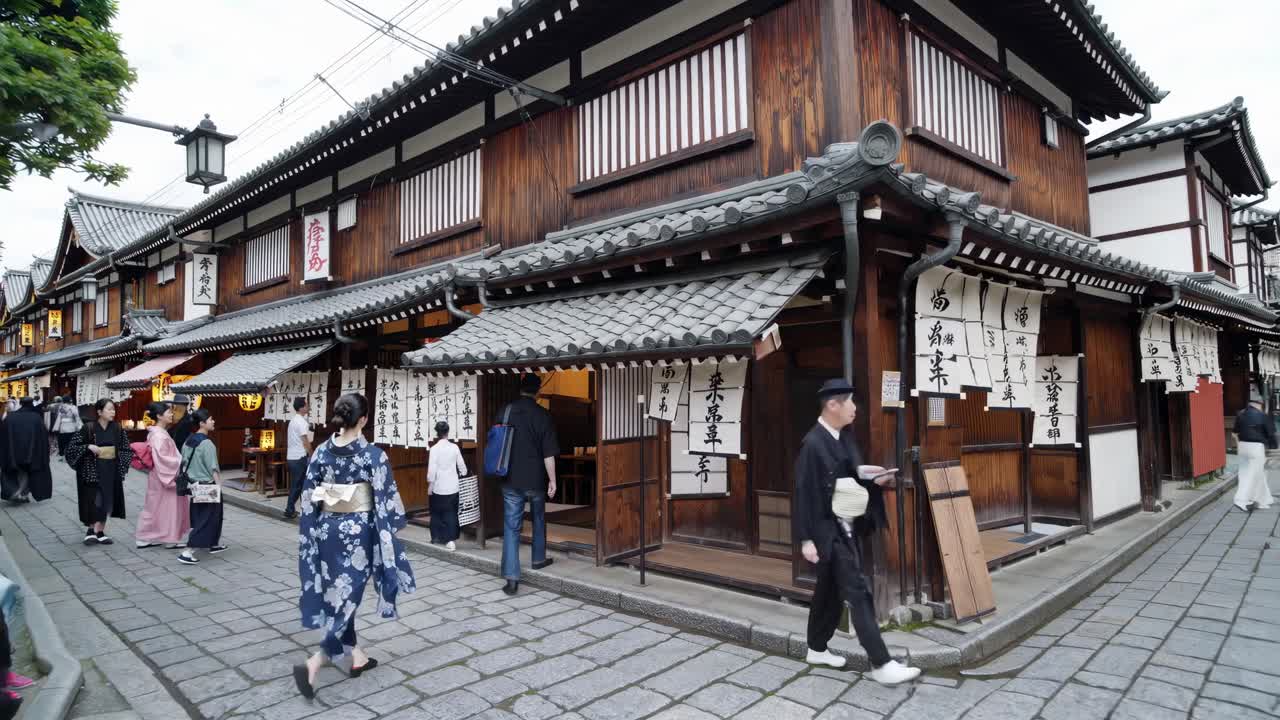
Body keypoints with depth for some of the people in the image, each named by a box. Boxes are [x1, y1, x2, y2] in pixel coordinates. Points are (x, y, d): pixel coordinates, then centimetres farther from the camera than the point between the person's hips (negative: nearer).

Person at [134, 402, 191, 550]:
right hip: (164, 476, -10)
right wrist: (181, 462, -18)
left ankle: (145, 538, 22)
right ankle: (170, 539, 9)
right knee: (166, 507, 0)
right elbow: (162, 459, -25)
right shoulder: (159, 436, -21)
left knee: (155, 507, 15)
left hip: (160, 476, 10)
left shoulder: (157, 433, 10)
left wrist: (179, 461, 14)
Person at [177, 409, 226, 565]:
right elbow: (213, 469, -18)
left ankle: (215, 544, 32)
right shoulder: (206, 443, -20)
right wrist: (219, 486, -12)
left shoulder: (188, 441, 5)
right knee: (205, 519, -2)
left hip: (194, 484, 9)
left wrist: (190, 479, 20)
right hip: (207, 486, -9)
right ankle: (187, 553, -6)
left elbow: (184, 463, 11)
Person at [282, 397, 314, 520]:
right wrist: (311, 455, -11)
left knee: (294, 485, 15)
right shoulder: (301, 422, -16)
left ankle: (290, 510, 18)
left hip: (292, 457, 10)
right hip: (300, 457, -9)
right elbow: (305, 442, -17)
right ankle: (290, 511, 3)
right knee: (298, 485, -1)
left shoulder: (294, 420, 14)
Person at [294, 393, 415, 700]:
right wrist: (392, 527, 1)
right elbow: (385, 499, -12)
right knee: (347, 596, 4)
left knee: (336, 594, 18)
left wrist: (311, 534, 13)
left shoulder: (321, 451, -3)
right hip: (358, 530, -5)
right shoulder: (373, 454, -15)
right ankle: (312, 664, -6)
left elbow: (308, 498, 3)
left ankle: (357, 657, 28)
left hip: (327, 528, 5)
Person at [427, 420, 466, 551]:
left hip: (438, 488, -2)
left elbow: (431, 470, -13)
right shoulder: (454, 447, -2)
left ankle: (437, 537, 25)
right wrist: (463, 475, 26)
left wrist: (429, 486, -2)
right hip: (452, 487, 2)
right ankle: (451, 540, 3)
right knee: (451, 514, 8)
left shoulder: (434, 448, -11)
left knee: (437, 513, 15)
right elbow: (462, 466, 5)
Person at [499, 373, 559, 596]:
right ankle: (539, 559, 37)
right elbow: (548, 452, -10)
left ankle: (511, 578, -3)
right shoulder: (542, 414, -8)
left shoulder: (505, 412, -1)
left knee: (511, 527, 2)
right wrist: (552, 480, -3)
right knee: (539, 519, 23)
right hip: (535, 479, -1)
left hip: (511, 480, 1)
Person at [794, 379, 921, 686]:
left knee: (830, 591, 18)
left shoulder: (844, 437, 5)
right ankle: (881, 664, 4)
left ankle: (817, 649, 33)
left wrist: (875, 480, -3)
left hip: (849, 525, 9)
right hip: (829, 530, -9)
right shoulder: (813, 444, -19)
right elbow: (804, 492, -18)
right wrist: (807, 539, -19)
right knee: (857, 592, -5)